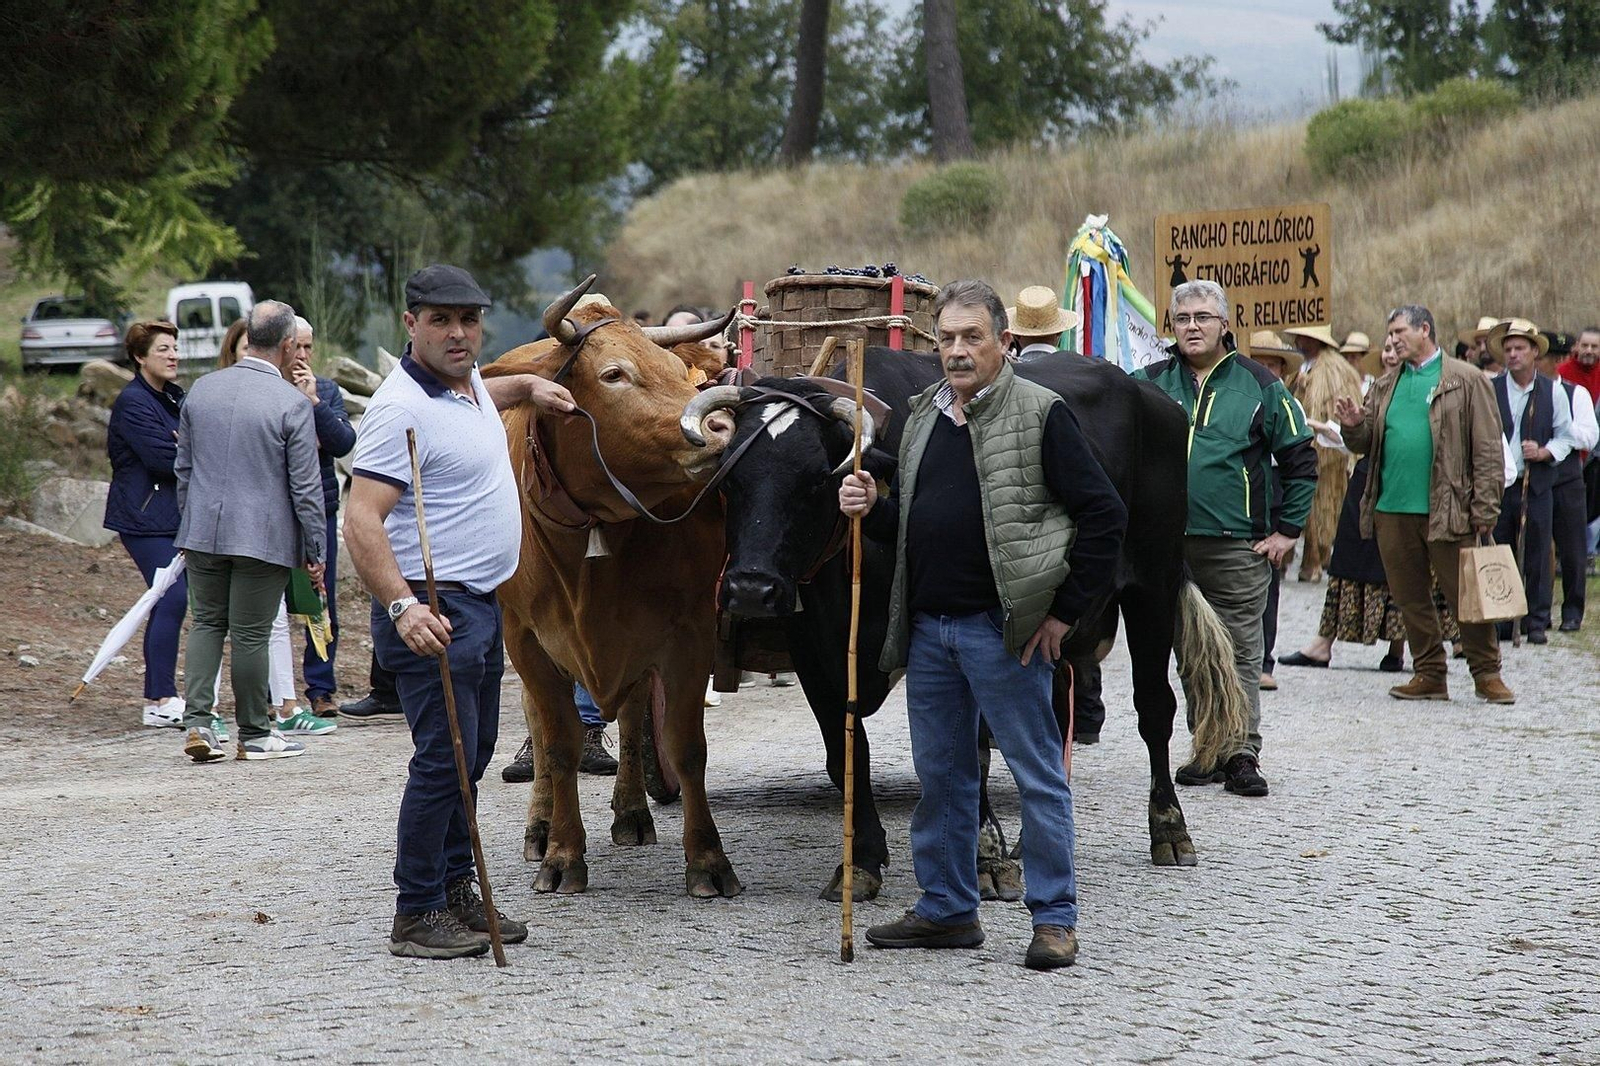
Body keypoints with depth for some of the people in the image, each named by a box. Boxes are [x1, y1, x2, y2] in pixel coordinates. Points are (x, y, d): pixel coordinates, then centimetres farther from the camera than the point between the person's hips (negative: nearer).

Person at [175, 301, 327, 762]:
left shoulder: (202, 390, 4)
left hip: (202, 532, 5)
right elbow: (305, 487, -10)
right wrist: (315, 550, -2)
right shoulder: (292, 404, -12)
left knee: (206, 623, 14)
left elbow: (183, 467, 12)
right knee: (251, 634, 3)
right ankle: (254, 734, 14)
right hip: (262, 535, -5)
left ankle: (198, 721, 2)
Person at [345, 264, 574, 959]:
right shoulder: (403, 407, -20)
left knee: (473, 752, 15)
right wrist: (402, 607, -37)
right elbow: (362, 520, -27)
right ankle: (416, 916, -3)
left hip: (480, 602, 10)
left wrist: (528, 386, 29)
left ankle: (455, 894, 25)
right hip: (431, 610, -10)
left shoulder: (466, 384, 9)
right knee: (444, 758, -9)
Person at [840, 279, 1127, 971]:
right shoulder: (923, 417, 14)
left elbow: (1104, 516, -9)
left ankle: (1055, 919, 5)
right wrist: (872, 510, 1)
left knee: (1037, 774, -1)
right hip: (927, 628, 7)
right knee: (940, 773, 13)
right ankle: (947, 909, 23)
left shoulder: (1039, 415, -7)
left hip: (1002, 628, -7)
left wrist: (1065, 611, -10)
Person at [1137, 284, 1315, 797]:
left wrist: (1287, 530, 2)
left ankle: (1243, 755, -3)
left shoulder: (1258, 385, 2)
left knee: (1240, 652, -4)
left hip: (1237, 544, -3)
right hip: (1170, 543, 3)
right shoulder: (1151, 383, 8)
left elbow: (1300, 460, 6)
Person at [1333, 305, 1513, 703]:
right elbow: (1366, 443, 18)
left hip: (1447, 512, -5)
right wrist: (1353, 427, -6)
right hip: (1392, 511, 5)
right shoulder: (1385, 387, 17)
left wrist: (1484, 508, -10)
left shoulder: (1466, 382, 1)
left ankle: (1487, 674, 7)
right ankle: (1429, 674, 18)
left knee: (1465, 595, -2)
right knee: (1410, 597, 9)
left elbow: (1488, 450, -3)